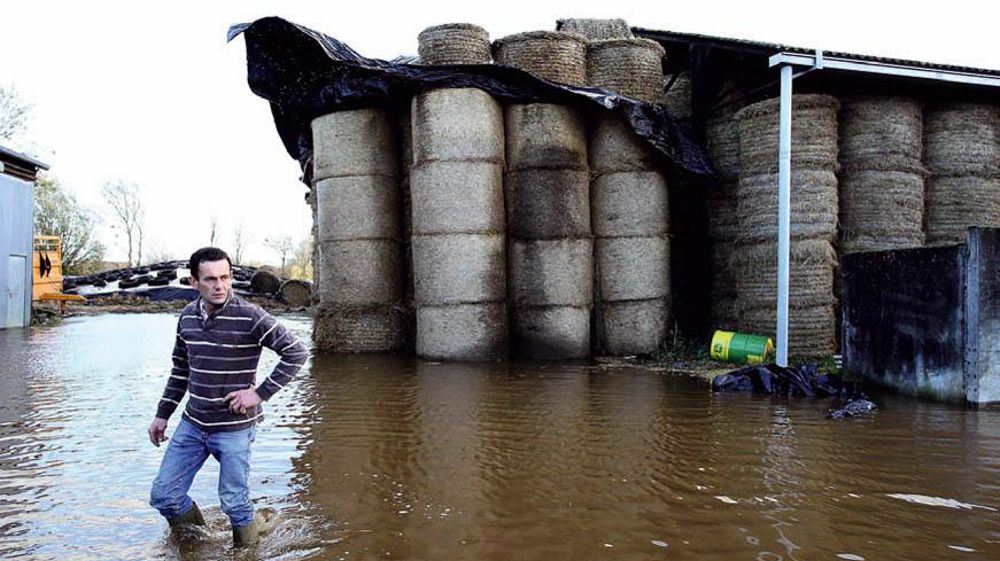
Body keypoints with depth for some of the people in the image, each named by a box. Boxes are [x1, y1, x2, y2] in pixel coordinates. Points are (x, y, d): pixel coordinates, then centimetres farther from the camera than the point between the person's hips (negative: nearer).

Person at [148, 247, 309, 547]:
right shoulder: (187, 316, 2)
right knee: (163, 496, 10)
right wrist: (162, 415, 16)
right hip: (192, 424, 6)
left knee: (234, 504, 4)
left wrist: (260, 393, -17)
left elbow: (297, 352, -15)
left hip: (234, 427, -5)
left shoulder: (249, 316, -16)